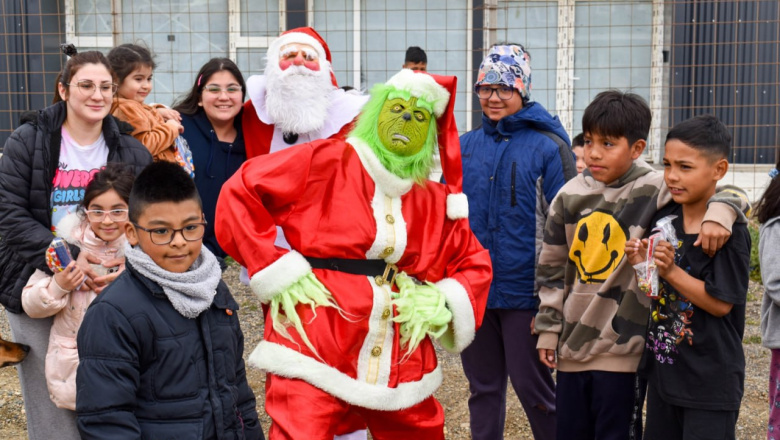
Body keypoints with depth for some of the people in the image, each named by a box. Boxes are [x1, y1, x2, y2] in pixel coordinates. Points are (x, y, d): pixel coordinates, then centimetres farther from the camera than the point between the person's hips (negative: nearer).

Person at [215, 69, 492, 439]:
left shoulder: (435, 200, 12)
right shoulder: (325, 162, -4)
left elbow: (473, 264, 22)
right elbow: (239, 192, -5)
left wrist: (444, 304, 1)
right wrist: (276, 271, -10)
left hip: (401, 366, 6)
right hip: (314, 355, -5)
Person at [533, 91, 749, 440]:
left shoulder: (655, 190, -8)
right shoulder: (570, 196, 3)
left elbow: (727, 193, -5)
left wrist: (719, 212, -28)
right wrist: (548, 327, 9)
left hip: (622, 348, -4)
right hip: (572, 344, 4)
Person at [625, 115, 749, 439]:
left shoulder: (730, 232, -17)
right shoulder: (662, 218, 2)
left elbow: (721, 303, -19)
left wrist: (670, 270, -26)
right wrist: (641, 264, -9)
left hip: (711, 379, -7)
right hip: (663, 366, 7)